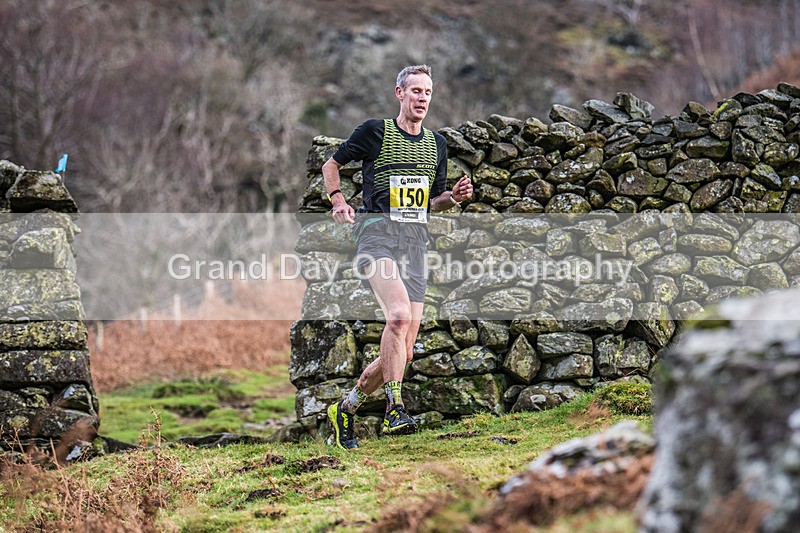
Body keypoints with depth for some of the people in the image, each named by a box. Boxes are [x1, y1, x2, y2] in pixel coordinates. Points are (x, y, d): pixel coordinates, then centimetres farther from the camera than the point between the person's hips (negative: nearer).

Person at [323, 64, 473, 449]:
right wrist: (338, 201, -3)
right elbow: (331, 164, 13)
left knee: (403, 352, -1)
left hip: (416, 241, 5)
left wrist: (454, 197, 5)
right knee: (400, 314, -32)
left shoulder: (437, 144, 18)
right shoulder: (375, 131, 3)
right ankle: (395, 408, -28)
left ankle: (345, 410, 17)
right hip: (377, 231, -5)